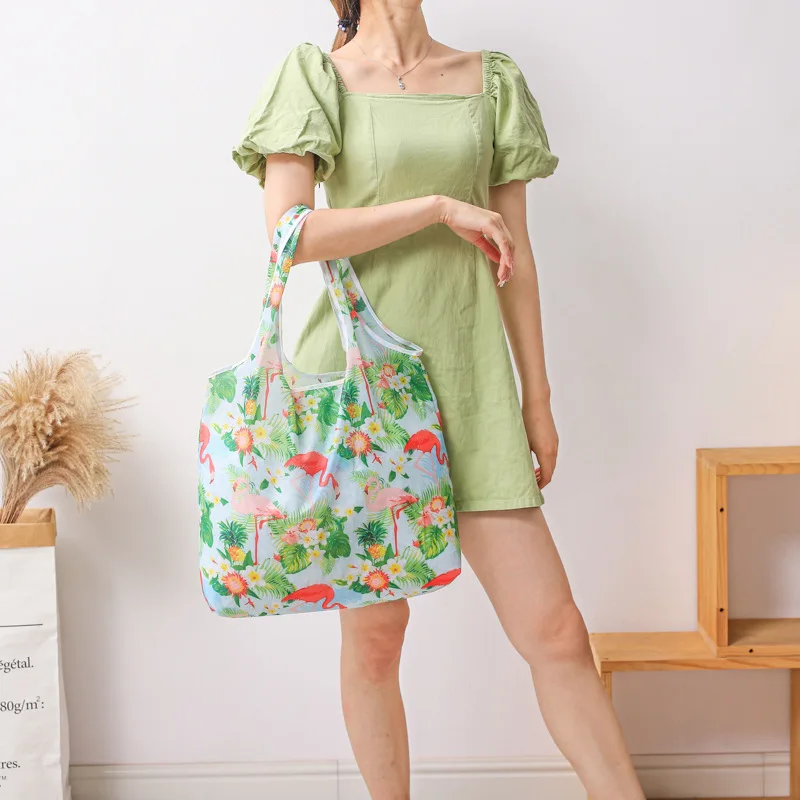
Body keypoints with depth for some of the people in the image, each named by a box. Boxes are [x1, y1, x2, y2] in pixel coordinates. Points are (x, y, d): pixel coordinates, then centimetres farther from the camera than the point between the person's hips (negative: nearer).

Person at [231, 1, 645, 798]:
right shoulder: (314, 74, 3)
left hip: (468, 374, 2)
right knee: (373, 628, 7)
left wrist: (537, 396, 11)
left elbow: (515, 249, 11)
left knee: (554, 630, -1)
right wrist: (439, 206, -12)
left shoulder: (493, 79, 12)